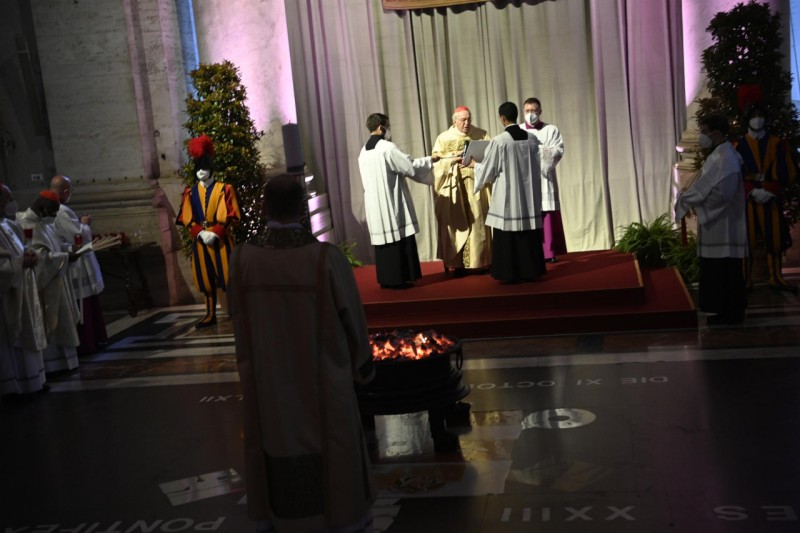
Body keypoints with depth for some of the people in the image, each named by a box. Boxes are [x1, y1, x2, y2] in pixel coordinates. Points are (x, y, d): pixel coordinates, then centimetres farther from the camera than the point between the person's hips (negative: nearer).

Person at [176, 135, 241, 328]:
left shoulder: (225, 189, -2)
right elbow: (186, 218, 4)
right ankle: (211, 314, 17)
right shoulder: (190, 192, 8)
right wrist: (201, 233, -11)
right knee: (207, 279, 8)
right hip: (200, 240, 3)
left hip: (221, 240, -3)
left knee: (228, 277, -2)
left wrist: (215, 233, -17)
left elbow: (231, 216, -7)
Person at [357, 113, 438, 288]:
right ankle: (398, 279, -1)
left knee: (384, 237, 11)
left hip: (375, 204, 8)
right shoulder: (388, 147, -13)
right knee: (398, 238, -2)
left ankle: (386, 278, 13)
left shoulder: (364, 151, 11)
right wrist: (430, 160, 3)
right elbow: (410, 166, -12)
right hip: (392, 203, -8)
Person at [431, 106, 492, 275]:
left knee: (478, 223, 1)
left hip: (477, 185, 1)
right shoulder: (443, 138, 6)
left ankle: (480, 261, 7)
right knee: (457, 224, -2)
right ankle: (458, 264, 1)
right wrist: (452, 159, -16)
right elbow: (436, 162, 0)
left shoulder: (481, 135, 8)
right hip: (455, 188, -1)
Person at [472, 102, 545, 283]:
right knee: (529, 233, 10)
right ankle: (530, 271, 15)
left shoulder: (498, 141, -13)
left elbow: (488, 171, -6)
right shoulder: (532, 138, 2)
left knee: (508, 235, 3)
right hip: (529, 194, 5)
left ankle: (511, 274, 5)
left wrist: (475, 164, 14)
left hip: (508, 195, -5)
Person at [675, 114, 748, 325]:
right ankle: (729, 311, 21)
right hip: (719, 223, 10)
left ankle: (730, 314, 6)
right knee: (722, 271, 14)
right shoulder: (721, 154, 13)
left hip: (722, 225, -10)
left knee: (725, 271, -2)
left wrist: (686, 196, -15)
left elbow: (720, 193, -26)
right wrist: (690, 192, 5)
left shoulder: (724, 158, -19)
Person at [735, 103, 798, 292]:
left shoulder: (777, 143, 5)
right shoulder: (739, 146, 2)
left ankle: (776, 278, 15)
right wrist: (752, 191, -15)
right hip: (747, 200, -1)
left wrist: (770, 191, -14)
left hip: (772, 199, 1)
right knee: (747, 240, -1)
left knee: (775, 239, 5)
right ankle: (746, 279, 5)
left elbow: (787, 174, 0)